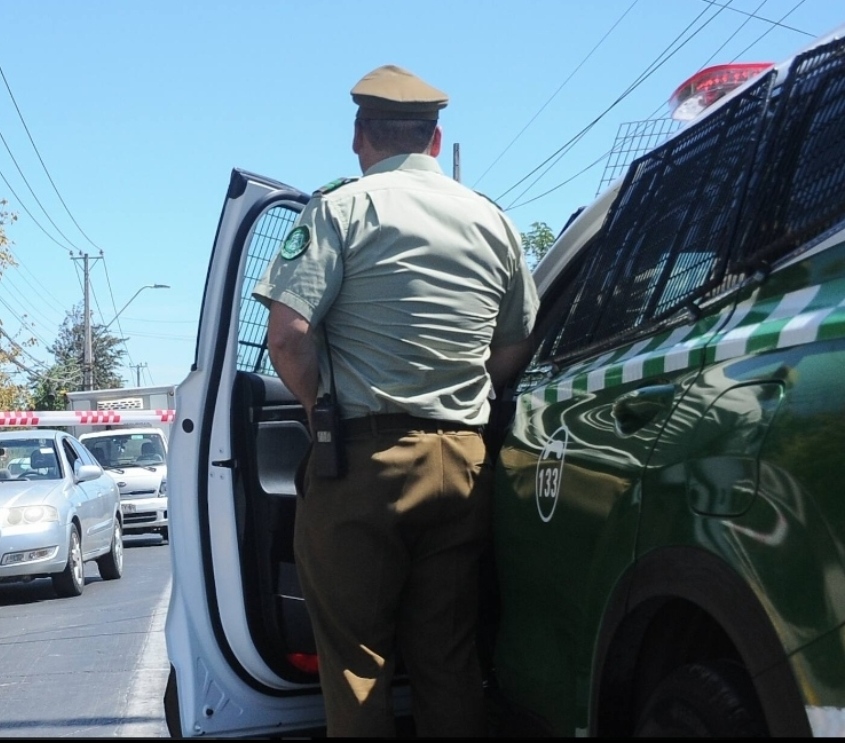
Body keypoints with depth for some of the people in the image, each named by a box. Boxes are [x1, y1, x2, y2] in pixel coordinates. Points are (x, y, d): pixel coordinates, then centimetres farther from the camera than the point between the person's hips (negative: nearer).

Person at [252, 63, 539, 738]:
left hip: (364, 459, -5)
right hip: (464, 461, 5)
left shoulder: (342, 208, -3)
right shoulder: (493, 221, 12)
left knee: (356, 662, 5)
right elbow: (515, 353, 16)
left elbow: (288, 337, -13)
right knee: (450, 660, 12)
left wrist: (324, 407, 3)